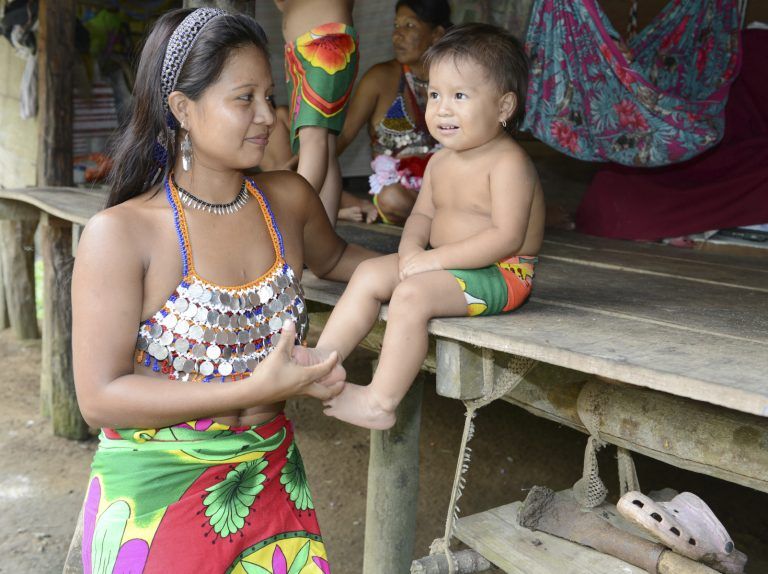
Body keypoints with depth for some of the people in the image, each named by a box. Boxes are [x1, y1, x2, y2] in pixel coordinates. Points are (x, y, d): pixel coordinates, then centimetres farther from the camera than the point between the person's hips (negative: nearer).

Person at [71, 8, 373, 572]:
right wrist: (256, 389, -25)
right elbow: (101, 397, -19)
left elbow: (333, 257, 23)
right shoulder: (119, 234, -16)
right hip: (156, 488, -4)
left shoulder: (289, 200, 0)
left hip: (271, 477, 5)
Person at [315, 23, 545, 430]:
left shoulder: (508, 162, -17)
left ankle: (381, 401, -17)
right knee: (369, 274, -1)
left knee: (411, 295, -27)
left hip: (501, 274, -9)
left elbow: (508, 237, -25)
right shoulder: (440, 162, 10)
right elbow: (422, 214, 15)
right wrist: (411, 248, -9)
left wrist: (436, 258, -25)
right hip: (446, 264, 9)